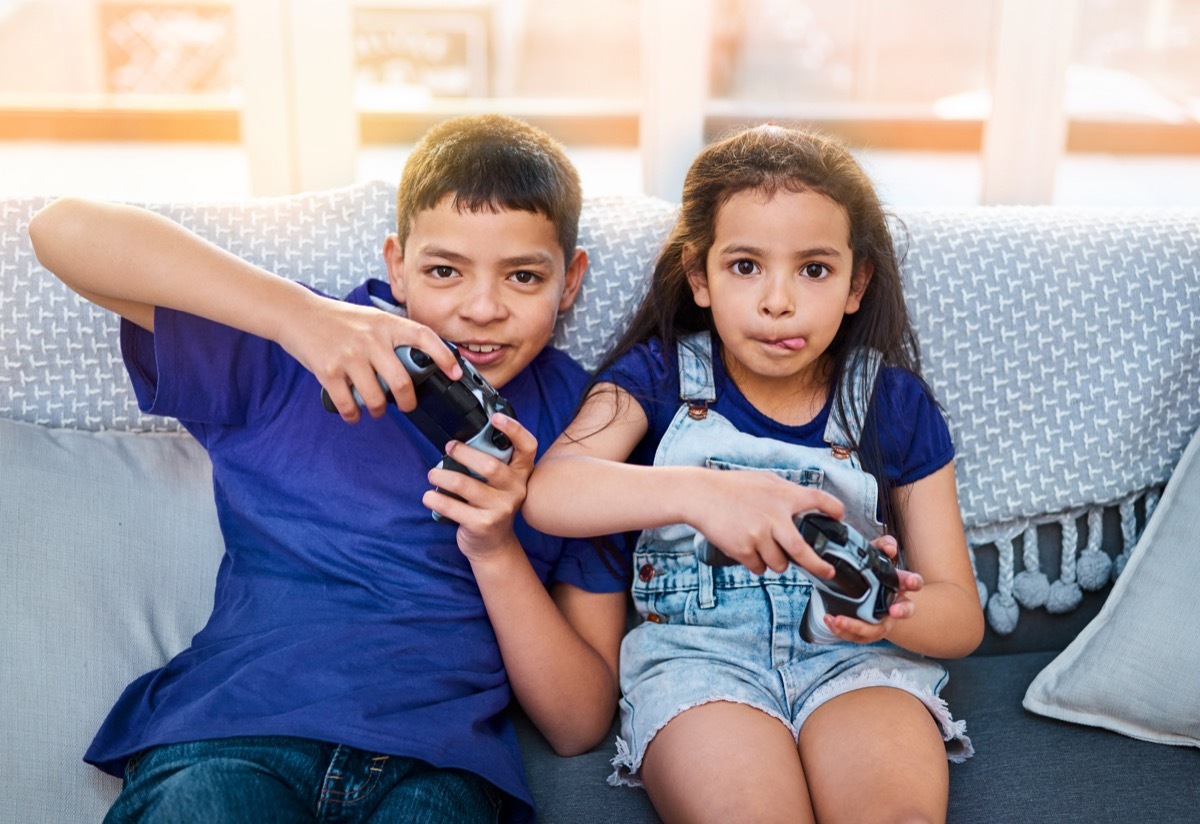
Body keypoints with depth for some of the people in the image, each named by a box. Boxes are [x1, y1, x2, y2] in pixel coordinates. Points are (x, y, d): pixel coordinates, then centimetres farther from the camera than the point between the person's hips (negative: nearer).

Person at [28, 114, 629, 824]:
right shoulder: (293, 361, 5)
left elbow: (579, 726, 7)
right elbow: (65, 229, -6)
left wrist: (496, 550, -10)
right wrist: (299, 312, -16)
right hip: (229, 737, 0)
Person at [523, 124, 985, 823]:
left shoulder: (897, 405, 5)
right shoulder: (658, 375, 2)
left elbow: (963, 615, 5)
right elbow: (547, 491, -17)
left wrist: (897, 611, -21)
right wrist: (698, 491, -34)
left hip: (854, 655, 2)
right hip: (696, 651, -1)